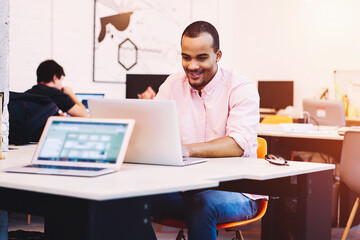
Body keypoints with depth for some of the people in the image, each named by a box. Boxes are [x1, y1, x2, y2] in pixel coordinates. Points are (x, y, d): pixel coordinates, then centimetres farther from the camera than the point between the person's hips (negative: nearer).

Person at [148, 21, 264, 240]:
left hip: (234, 191, -3)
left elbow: (239, 145, -21)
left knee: (203, 205, -36)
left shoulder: (242, 89, -4)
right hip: (183, 188, 3)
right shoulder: (173, 85, 9)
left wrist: (187, 149, -36)